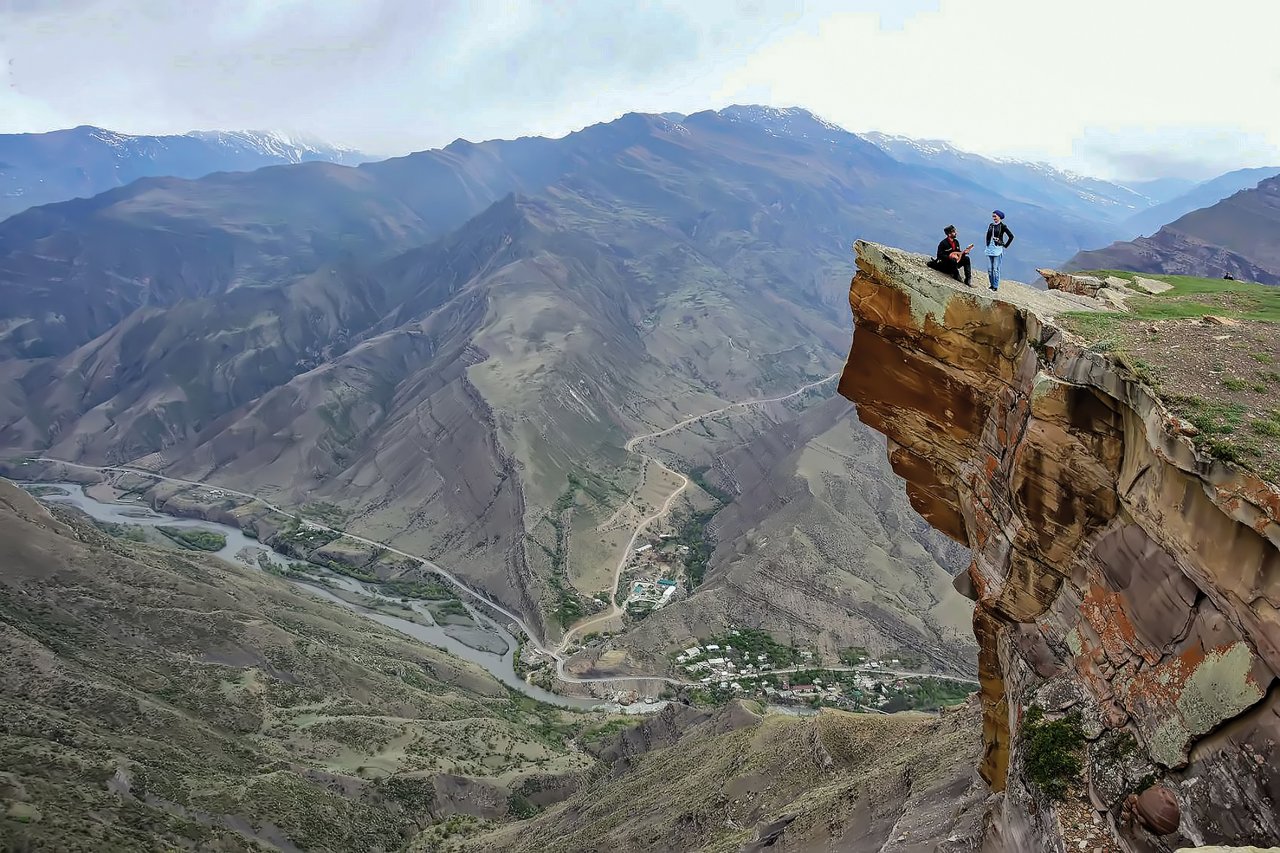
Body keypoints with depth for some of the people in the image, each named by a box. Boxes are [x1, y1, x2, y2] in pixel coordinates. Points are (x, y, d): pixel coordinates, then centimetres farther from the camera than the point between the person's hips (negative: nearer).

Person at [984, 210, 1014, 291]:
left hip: (998, 249, -6)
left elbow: (1011, 236, -5)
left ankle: (996, 286, -2)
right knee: (990, 268, 6)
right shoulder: (990, 225, 11)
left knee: (996, 269, -7)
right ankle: (992, 285, 15)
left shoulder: (1002, 226, -5)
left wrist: (1005, 245, -4)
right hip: (989, 249, 6)